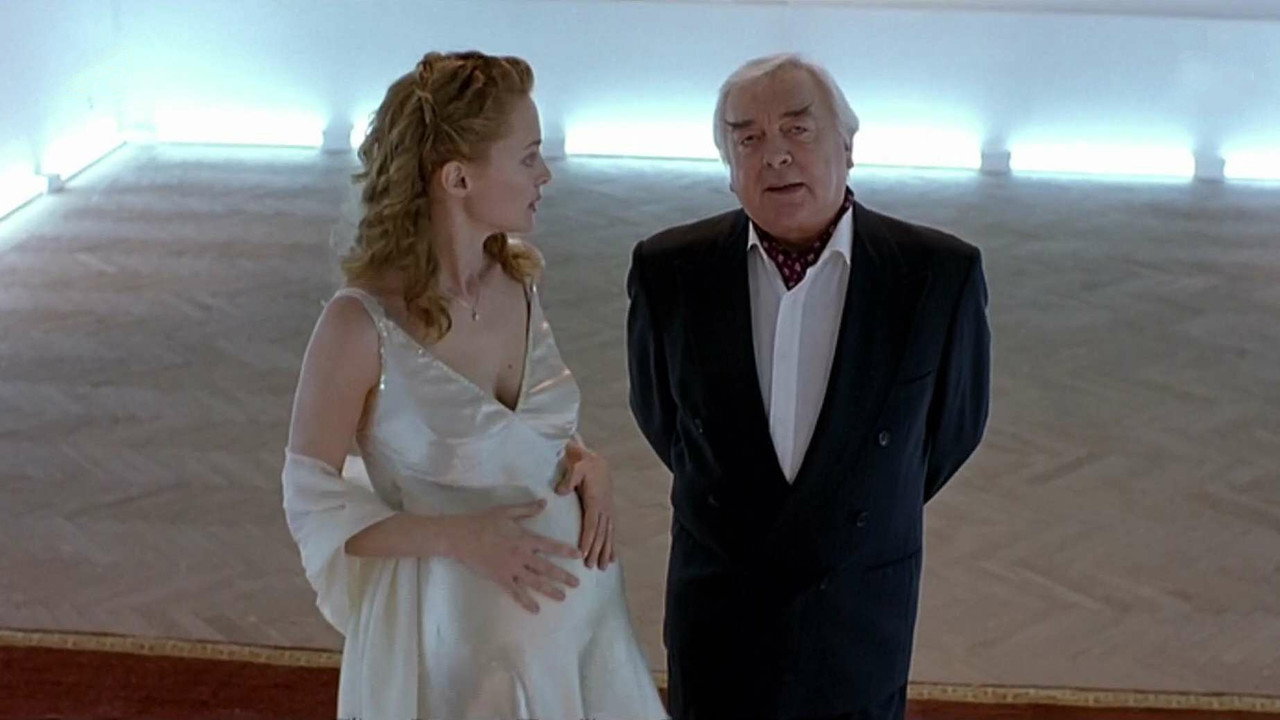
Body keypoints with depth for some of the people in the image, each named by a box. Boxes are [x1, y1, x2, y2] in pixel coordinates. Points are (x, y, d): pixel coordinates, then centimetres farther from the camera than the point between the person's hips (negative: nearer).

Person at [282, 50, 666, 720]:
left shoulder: (518, 283, -2)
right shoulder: (361, 324, -19)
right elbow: (312, 505, -11)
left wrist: (586, 461, -7)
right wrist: (456, 537, -21)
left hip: (574, 603, 5)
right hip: (450, 629, -5)